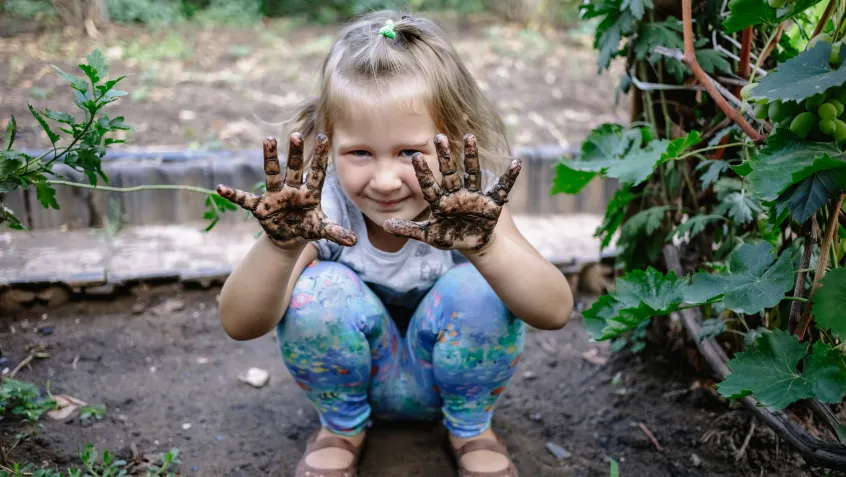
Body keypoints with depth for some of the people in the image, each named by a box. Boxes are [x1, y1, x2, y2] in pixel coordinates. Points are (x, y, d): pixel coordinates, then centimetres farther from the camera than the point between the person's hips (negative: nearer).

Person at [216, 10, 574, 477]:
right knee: (322, 289, -28)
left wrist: (485, 246, -59)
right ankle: (342, 426, 2)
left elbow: (555, 312, -39)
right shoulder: (322, 207, -25)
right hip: (357, 377, 1)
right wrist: (281, 245, -53)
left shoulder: (468, 203, -26)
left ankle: (471, 427, 1)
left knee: (476, 288, -29)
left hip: (452, 374, 0)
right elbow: (239, 325, -32)